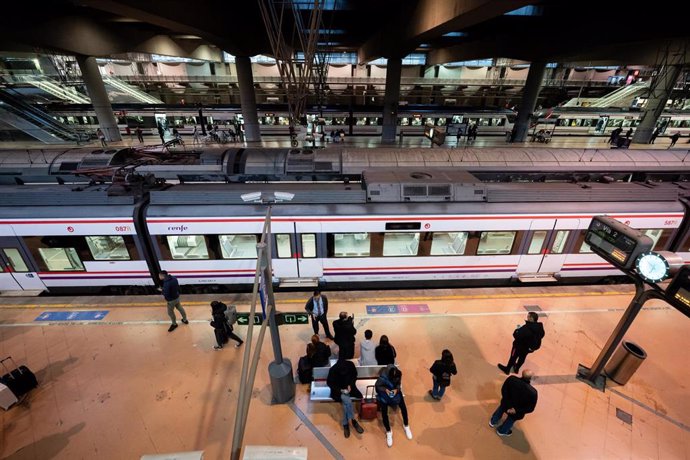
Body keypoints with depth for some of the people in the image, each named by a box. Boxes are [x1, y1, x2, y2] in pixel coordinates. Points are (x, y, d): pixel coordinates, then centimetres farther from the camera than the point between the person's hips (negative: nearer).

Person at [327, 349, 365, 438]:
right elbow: (329, 382, -11)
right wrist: (340, 390, -18)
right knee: (347, 400, -30)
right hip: (338, 391, -3)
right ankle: (353, 421, -17)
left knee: (345, 403, -24)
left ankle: (345, 424, -7)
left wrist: (350, 385, -12)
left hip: (348, 388, 3)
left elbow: (354, 376, 2)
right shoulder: (333, 369, -25)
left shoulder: (350, 365, -18)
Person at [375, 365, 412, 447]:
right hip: (384, 392, -3)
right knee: (384, 411, -11)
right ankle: (388, 432, 11)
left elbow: (398, 384, -5)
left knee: (403, 407, -4)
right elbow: (377, 386, -17)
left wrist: (396, 389, -24)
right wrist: (385, 389, -32)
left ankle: (406, 426, 22)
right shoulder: (382, 377, -35)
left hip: (395, 391, 3)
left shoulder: (398, 374, -25)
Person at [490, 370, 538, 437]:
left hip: (506, 403, 1)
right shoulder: (533, 393, -33)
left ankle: (493, 422, 60)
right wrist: (517, 410, -13)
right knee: (511, 420, 31)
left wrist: (508, 405, -10)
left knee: (501, 409, 35)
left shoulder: (511, 379, -30)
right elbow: (530, 409, -23)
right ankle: (501, 431, 57)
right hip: (516, 413, -1)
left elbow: (503, 390, -18)